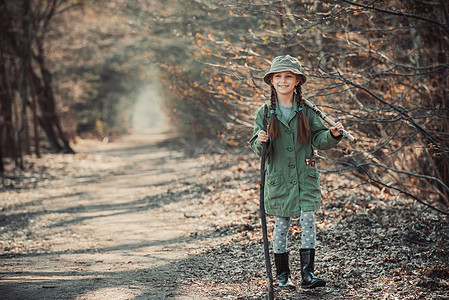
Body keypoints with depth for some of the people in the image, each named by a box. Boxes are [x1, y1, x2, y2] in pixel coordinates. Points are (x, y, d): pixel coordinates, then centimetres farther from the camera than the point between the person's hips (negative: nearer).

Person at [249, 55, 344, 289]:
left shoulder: (307, 110, 2)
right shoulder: (264, 112, 0)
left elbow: (318, 139, 1)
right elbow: (257, 147, -1)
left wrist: (332, 134, -18)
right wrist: (261, 142, -23)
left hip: (305, 175, 0)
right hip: (278, 176, 0)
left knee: (308, 220, -6)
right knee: (281, 225, 6)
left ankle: (307, 273, 1)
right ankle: (282, 275, 18)